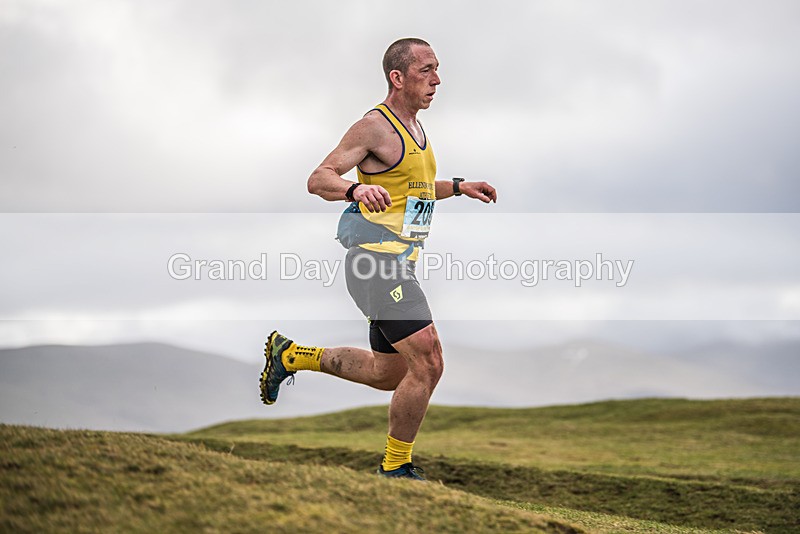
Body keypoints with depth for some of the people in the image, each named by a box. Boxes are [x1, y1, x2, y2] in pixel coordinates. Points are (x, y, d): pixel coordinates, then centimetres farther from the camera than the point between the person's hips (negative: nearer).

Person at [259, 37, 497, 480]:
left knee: (389, 372, 17)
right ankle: (395, 469, 0)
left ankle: (290, 355, 30)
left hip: (398, 264, 10)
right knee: (427, 364, -15)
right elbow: (318, 180, -16)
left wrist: (459, 187, 19)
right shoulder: (375, 126, -12)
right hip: (376, 262, -10)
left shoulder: (414, 128, 16)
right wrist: (356, 189, -36)